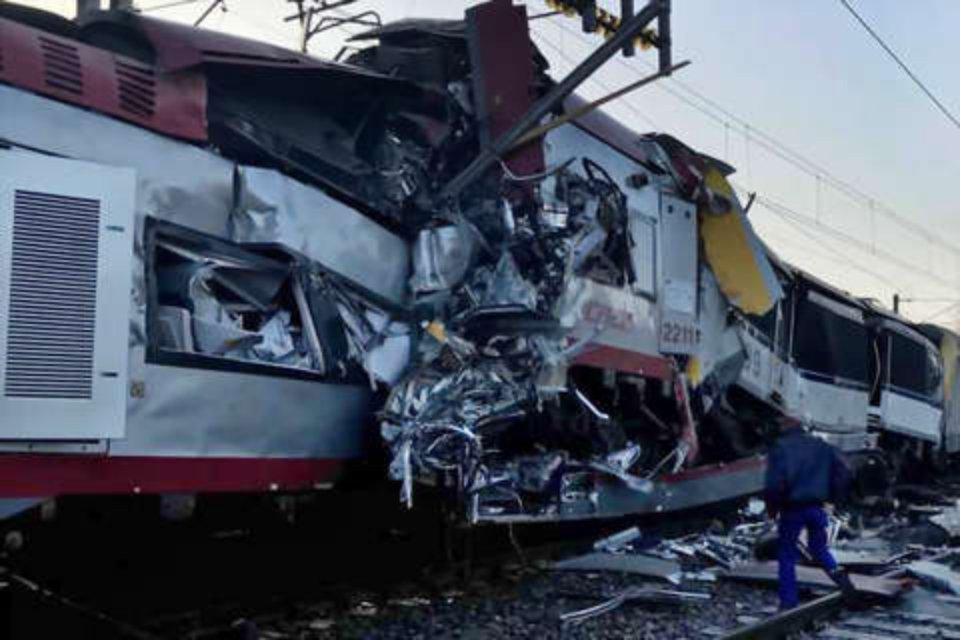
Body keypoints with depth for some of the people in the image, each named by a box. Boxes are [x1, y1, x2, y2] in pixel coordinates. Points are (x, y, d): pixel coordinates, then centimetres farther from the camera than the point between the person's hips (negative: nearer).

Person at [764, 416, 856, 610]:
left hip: (792, 509, -3)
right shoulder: (821, 446, 10)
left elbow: (774, 482, -16)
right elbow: (844, 472, 4)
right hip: (817, 508, 4)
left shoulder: (780, 448, -4)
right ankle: (837, 573, -5)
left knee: (787, 556, 8)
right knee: (819, 548, 23)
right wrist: (834, 498, 12)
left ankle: (788, 603, 8)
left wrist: (772, 508, -3)